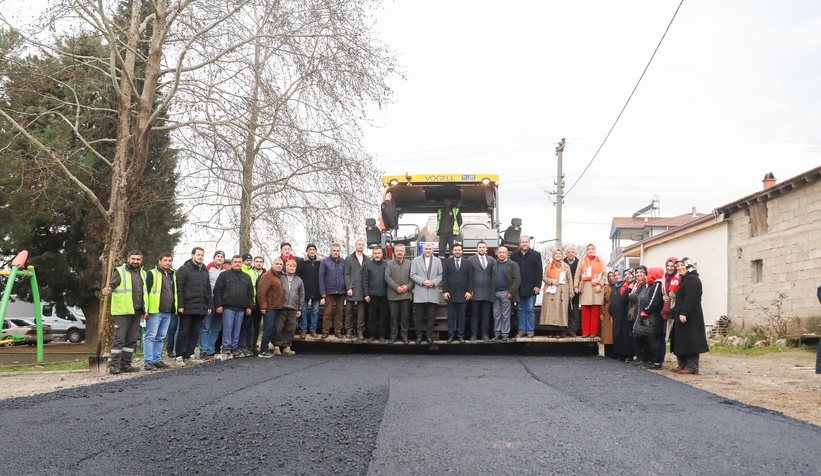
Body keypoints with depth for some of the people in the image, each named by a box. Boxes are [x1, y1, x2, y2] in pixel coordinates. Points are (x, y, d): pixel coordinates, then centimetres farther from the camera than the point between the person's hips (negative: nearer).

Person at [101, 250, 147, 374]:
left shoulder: (142, 273, 17)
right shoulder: (120, 271, -3)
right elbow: (111, 285, -14)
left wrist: (145, 310, 18)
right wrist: (108, 290, -37)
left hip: (136, 312, 7)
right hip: (123, 311, -7)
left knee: (132, 339, 9)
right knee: (119, 338, -6)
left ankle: (126, 364, 16)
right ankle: (114, 365, -2)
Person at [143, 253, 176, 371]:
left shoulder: (172, 275, 18)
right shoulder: (152, 274, -5)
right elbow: (146, 292, -9)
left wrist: (174, 308, 19)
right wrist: (146, 309, -15)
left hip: (168, 312, 7)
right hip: (155, 312, -7)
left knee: (160, 338, 11)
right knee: (151, 337, -4)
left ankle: (157, 360, 17)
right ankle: (148, 362, -2)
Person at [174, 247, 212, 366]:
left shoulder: (205, 271, 17)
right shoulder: (184, 269, -3)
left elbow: (208, 289, 19)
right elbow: (179, 289, -10)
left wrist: (209, 305, 12)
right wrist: (180, 305, -16)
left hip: (201, 308, 6)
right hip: (187, 308, -6)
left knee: (195, 333, 9)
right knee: (183, 332, 0)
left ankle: (189, 354, 16)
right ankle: (179, 356, 5)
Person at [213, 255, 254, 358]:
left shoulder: (247, 277, 15)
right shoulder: (224, 275, 4)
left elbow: (250, 293, 15)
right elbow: (217, 291, -1)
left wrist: (250, 306, 7)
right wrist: (218, 305, -9)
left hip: (241, 309, 3)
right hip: (228, 307, -3)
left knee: (237, 330, 7)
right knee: (227, 328, -4)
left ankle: (235, 348, 13)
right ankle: (226, 349, 1)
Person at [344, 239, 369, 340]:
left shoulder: (367, 260, 10)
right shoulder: (349, 259, 6)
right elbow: (346, 275, 1)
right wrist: (349, 288, -8)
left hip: (363, 290, 1)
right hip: (351, 289, -1)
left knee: (361, 312, 2)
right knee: (349, 311, 3)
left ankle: (360, 332, 6)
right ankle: (349, 331, 11)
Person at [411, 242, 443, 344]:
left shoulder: (437, 261, 11)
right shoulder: (416, 260, 6)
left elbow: (440, 275, 6)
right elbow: (413, 275, -1)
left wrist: (434, 283, -11)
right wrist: (423, 281, -14)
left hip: (433, 293, 1)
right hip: (420, 293, -1)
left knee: (431, 316, 3)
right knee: (419, 316, 2)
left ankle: (429, 335, 11)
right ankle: (419, 335, 11)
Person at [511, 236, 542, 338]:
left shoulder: (536, 255, 2)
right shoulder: (514, 256, 8)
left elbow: (539, 271, -3)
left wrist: (537, 286, -10)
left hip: (531, 288, -2)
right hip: (519, 288, 3)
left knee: (530, 310, 1)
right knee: (521, 310, 7)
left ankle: (530, 331, 6)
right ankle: (521, 331, 11)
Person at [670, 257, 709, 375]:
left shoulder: (692, 278, -12)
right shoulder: (686, 279, 20)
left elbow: (690, 298, -23)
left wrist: (684, 313, -28)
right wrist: (681, 313, 16)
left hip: (690, 315, -11)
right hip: (684, 313, 11)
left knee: (690, 340, -9)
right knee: (683, 340, 12)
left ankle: (691, 367, -8)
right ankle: (682, 365, 16)